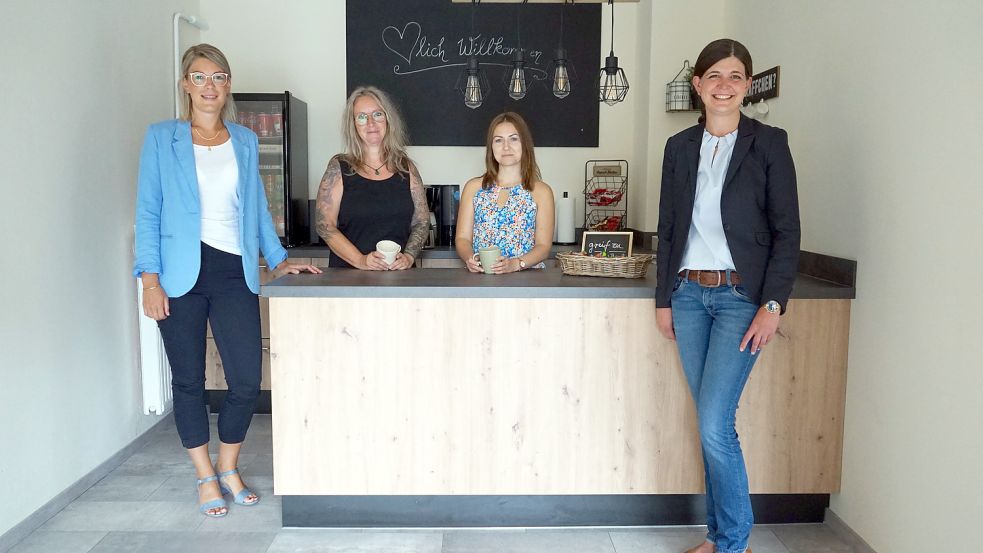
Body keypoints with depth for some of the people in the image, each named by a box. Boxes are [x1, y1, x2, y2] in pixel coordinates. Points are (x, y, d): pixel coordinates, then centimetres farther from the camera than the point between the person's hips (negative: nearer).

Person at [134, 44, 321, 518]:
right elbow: (148, 211, 2)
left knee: (247, 380, -3)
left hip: (233, 271, 2)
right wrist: (149, 278, -7)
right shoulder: (162, 138, 5)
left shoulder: (245, 141, 12)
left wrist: (278, 260, 9)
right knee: (188, 379, 6)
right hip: (182, 274, -2)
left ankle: (229, 468, 22)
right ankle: (206, 478, 24)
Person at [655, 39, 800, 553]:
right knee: (710, 423, 11)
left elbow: (787, 232, -5)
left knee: (714, 424, -9)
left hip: (740, 295, -4)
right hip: (688, 294, 4)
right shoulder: (680, 146, 9)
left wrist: (773, 304, -12)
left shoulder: (768, 143, -3)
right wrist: (664, 298, 9)